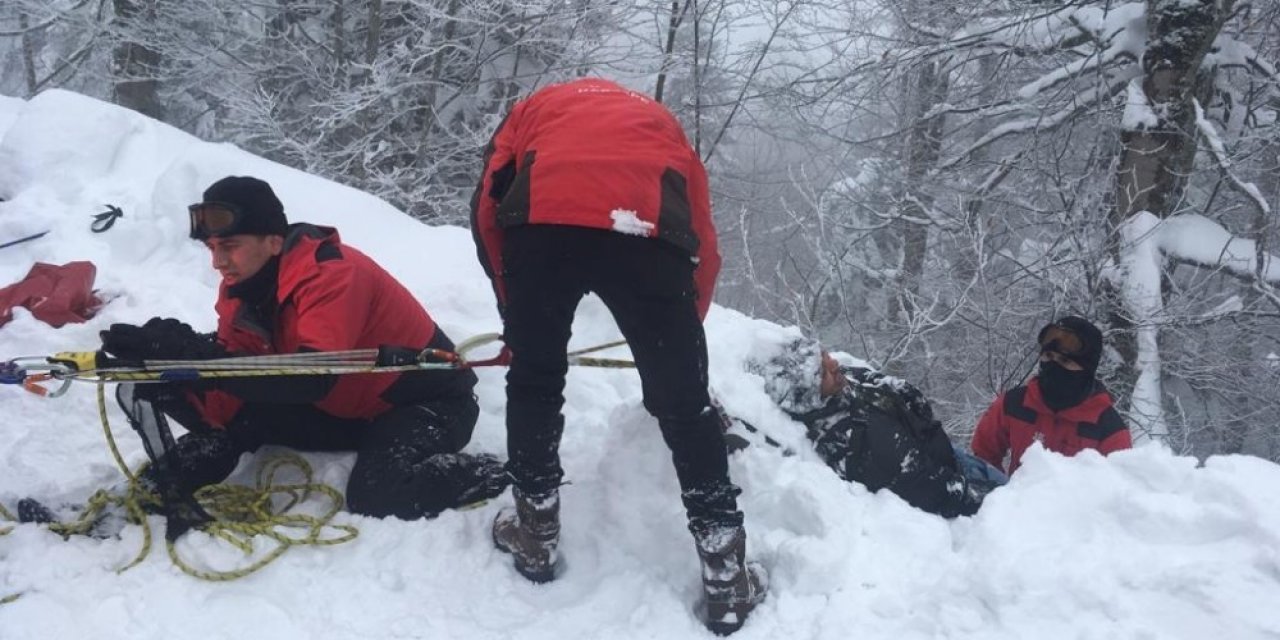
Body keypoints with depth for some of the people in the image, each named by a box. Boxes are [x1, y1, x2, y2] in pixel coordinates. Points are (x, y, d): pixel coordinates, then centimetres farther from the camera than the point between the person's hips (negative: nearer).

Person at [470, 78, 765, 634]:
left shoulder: (537, 106, 39)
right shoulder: (661, 120, 40)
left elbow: (488, 204, 23)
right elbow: (703, 242, 31)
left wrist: (514, 309, 31)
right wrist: (678, 338, 41)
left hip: (541, 223, 0)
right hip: (646, 231, 1)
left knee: (534, 381, 23)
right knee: (685, 404, 14)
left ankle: (535, 536, 33)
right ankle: (727, 577, 19)